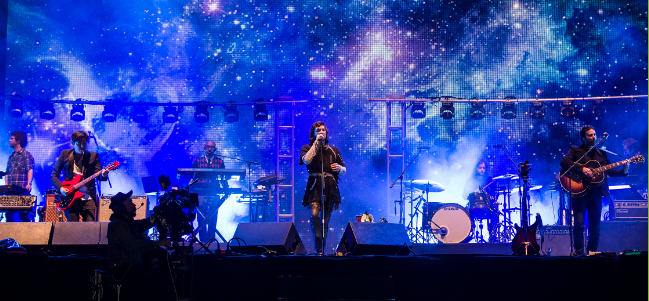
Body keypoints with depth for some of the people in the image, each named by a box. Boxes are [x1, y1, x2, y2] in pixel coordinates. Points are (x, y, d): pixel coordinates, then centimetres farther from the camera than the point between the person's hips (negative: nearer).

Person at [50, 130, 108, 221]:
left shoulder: (93, 156, 9)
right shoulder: (65, 154, 9)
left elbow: (98, 176, -1)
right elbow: (53, 176, 10)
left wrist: (103, 175, -25)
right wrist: (61, 188, -7)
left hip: (88, 198, 0)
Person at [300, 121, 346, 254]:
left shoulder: (333, 150, 21)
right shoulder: (307, 148, 13)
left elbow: (344, 171, 22)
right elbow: (306, 160, -11)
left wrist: (339, 168, -2)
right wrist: (316, 143, -7)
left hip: (330, 188, 3)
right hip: (315, 187, -3)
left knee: (325, 221, 5)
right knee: (315, 216, -24)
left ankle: (323, 250, 15)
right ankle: (318, 249, -24)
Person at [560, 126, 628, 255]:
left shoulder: (601, 153, 18)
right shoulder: (576, 150, 5)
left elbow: (609, 171, 15)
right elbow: (563, 161, -13)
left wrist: (623, 171, -3)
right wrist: (581, 169, -21)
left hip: (595, 192, 4)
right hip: (579, 191, -4)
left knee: (595, 227, 4)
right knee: (579, 224, -12)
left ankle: (591, 252, 17)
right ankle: (579, 252, 1)